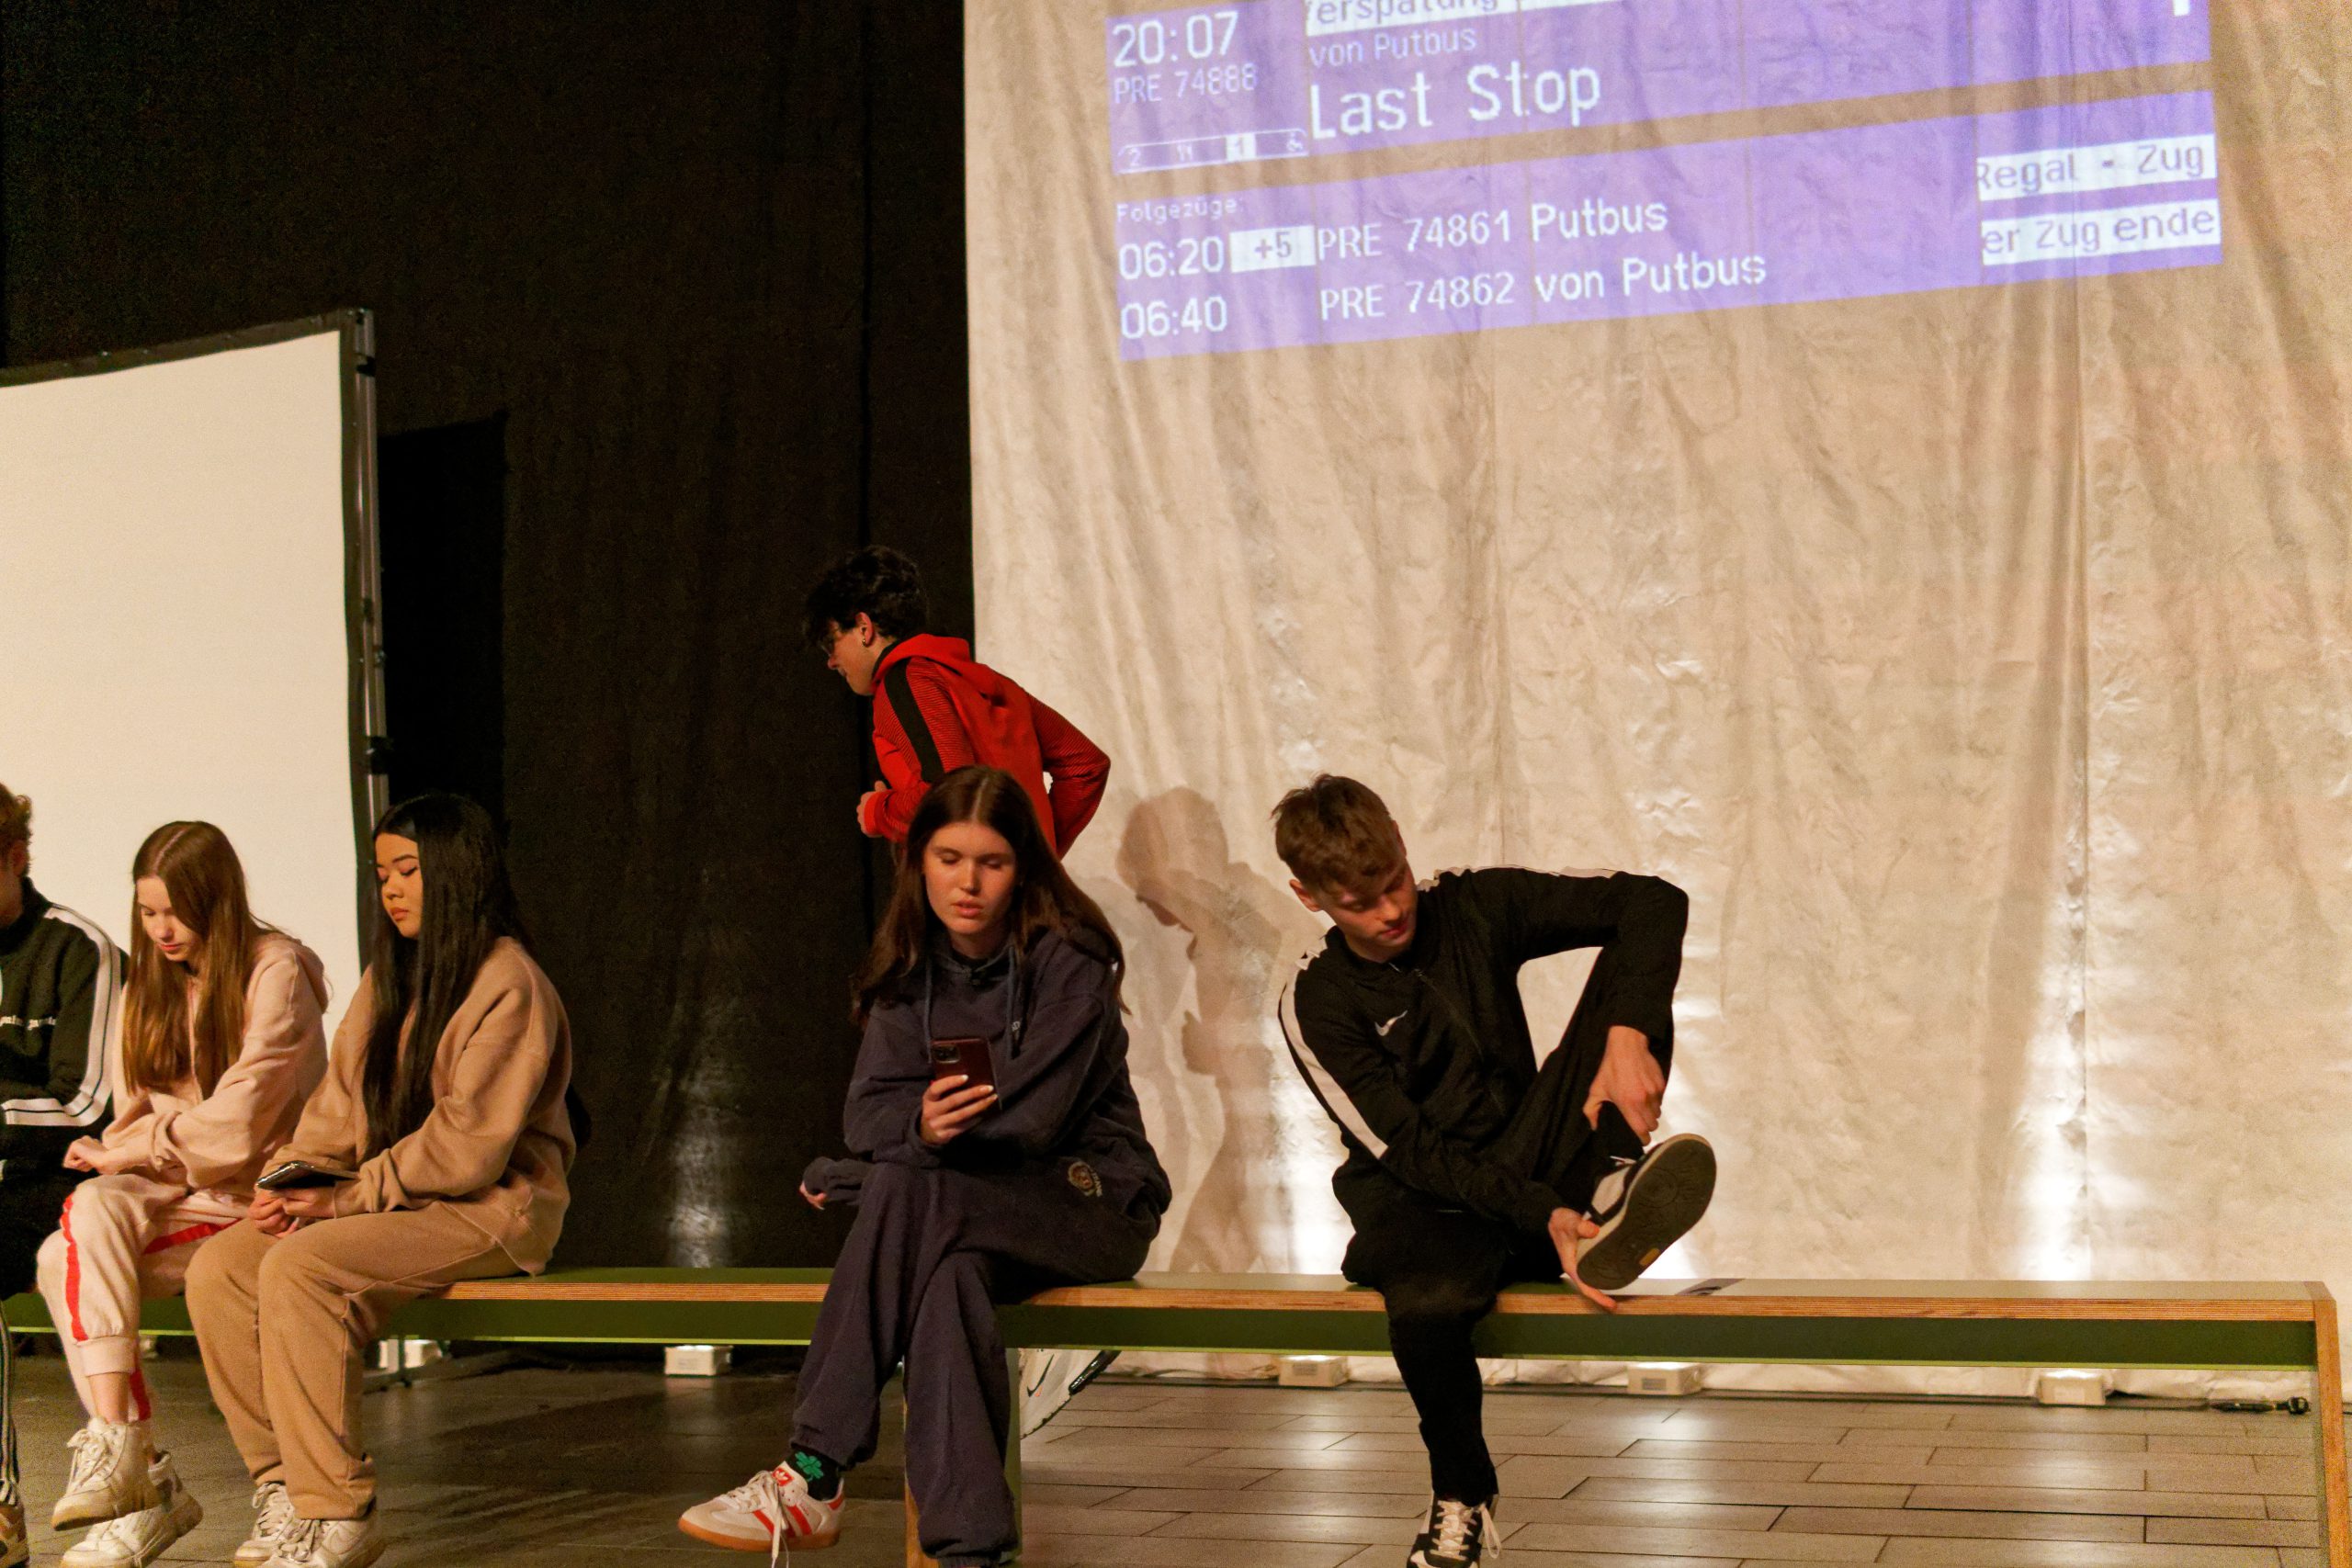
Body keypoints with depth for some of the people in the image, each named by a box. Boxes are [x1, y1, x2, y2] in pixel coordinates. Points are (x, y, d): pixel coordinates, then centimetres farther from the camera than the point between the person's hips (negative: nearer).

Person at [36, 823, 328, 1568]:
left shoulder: (275, 975, -7)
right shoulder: (154, 982, 17)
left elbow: (235, 1125, -14)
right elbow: (142, 1108, 16)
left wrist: (129, 1152, -10)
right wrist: (114, 1149, -5)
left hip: (254, 1194, -6)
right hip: (170, 1191, 6)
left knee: (94, 1216, -28)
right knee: (62, 1257, -23)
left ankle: (116, 1450, -23)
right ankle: (138, 1485, -25)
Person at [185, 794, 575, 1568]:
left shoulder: (508, 984, -11)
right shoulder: (389, 976, 16)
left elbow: (469, 1147, -17)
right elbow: (341, 1103, 14)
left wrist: (348, 1197, -16)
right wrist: (291, 1178, -4)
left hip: (491, 1208, -8)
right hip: (396, 1201, 8)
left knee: (300, 1267, -29)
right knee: (219, 1266, -12)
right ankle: (282, 1484, -8)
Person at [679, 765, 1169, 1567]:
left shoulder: (1068, 960, -10)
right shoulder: (910, 970, 6)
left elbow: (1032, 1117, -19)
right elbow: (867, 1112, -5)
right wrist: (922, 1125, -32)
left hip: (1093, 1198, -4)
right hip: (965, 1214, 4)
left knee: (907, 1189, -32)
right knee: (949, 1273, -34)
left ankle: (816, 1475, -36)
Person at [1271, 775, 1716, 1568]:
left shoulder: (1474, 907, 1)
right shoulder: (1316, 1004, -6)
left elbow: (1653, 902, -7)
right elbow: (1408, 1149, -14)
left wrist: (1629, 1038, -25)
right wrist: (1541, 1215, -28)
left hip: (1532, 1177, 3)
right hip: (1424, 1208, -3)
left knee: (1625, 971, -13)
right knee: (1430, 1302, -41)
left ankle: (1613, 1203, -30)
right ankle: (1461, 1500, -12)